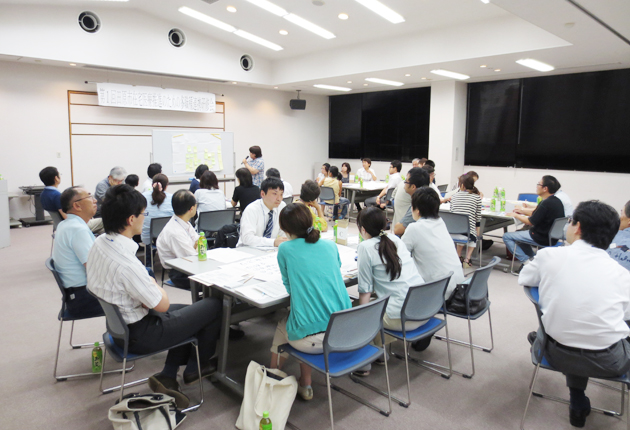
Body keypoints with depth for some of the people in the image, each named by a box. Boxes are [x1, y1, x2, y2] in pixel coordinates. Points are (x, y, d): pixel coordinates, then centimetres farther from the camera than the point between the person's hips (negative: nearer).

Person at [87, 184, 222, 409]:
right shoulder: (126, 263, -34)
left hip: (119, 322, 9)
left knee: (186, 311, 25)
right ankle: (197, 366, 25)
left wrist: (148, 284, -3)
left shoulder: (99, 243, -6)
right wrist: (154, 284, -4)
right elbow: (162, 305, -22)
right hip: (137, 335, -9)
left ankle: (168, 376, 18)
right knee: (214, 305, 3)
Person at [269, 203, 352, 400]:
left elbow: (289, 287, 9)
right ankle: (305, 385, 35)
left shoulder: (285, 249, -5)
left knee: (282, 327, 29)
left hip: (311, 340, -4)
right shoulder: (331, 246, 5)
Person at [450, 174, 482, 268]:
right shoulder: (477, 197, 1)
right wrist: (477, 230, 18)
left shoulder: (454, 196, 7)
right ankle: (467, 259, 15)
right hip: (469, 230, -2)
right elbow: (478, 216, 5)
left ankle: (458, 257, 29)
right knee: (473, 238, 31)